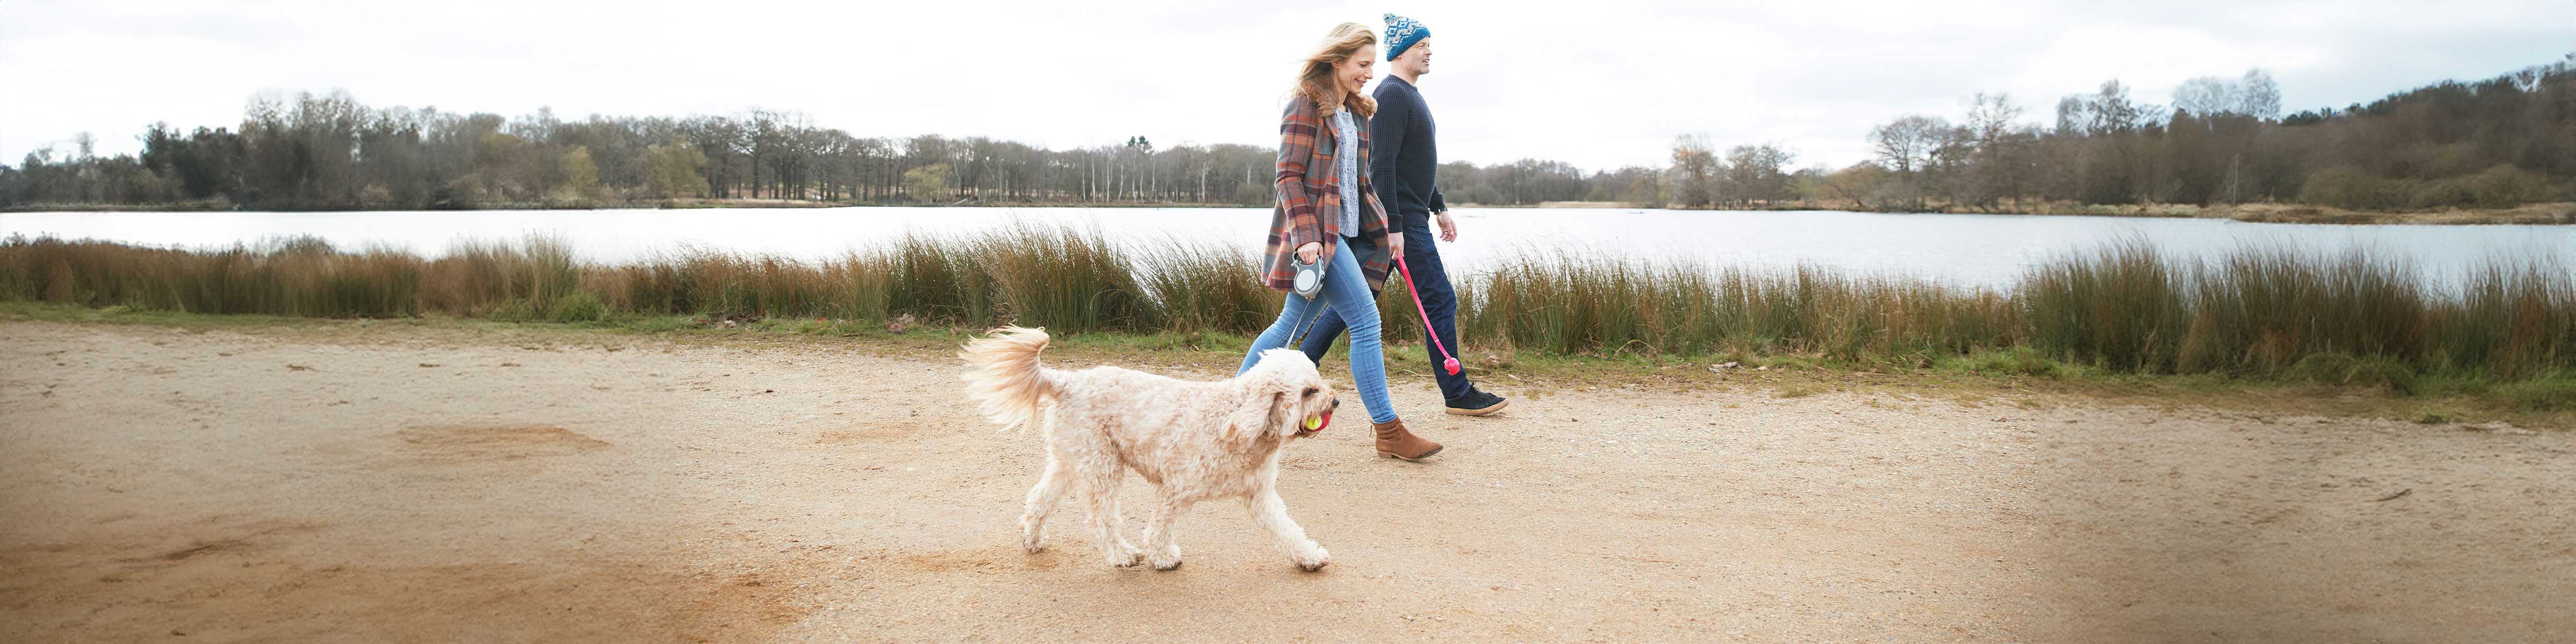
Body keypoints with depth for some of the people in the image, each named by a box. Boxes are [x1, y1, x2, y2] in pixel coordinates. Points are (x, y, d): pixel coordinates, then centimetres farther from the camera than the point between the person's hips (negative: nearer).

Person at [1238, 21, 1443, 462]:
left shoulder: (1357, 112, 17)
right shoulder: (1306, 106, -8)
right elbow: (1289, 177, -13)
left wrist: (1387, 229, 16)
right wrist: (1305, 237, -21)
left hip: (1346, 233, 9)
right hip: (1316, 234, -9)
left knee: (1292, 325, 13)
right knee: (1366, 321, -11)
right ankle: (1388, 433, -7)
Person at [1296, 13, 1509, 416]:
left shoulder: (1410, 95, 19)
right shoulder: (1392, 95, -15)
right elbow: (1382, 166, -21)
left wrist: (1439, 208, 26)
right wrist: (1392, 229, -24)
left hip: (1409, 216, 10)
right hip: (1402, 219, -10)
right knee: (1440, 299, -4)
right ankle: (1458, 394, 4)